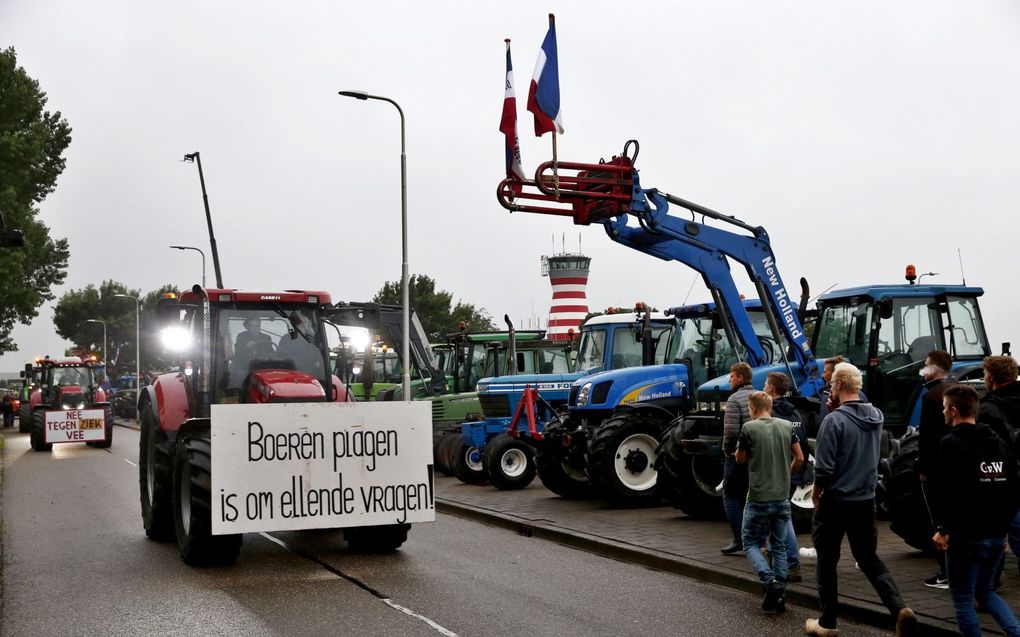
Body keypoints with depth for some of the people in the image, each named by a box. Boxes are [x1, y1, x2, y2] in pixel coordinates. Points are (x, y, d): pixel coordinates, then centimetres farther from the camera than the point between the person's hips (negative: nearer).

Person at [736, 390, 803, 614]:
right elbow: (799, 458, 5)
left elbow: (740, 459, 0)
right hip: (782, 497, 4)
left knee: (751, 543, 8)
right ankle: (779, 595, 10)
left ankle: (770, 581, -15)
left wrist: (739, 448, 21)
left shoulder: (749, 428, -10)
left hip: (758, 498, -4)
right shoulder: (787, 426, 3)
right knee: (779, 546, 13)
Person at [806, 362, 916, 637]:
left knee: (827, 562, 10)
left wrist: (816, 491, 1)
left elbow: (824, 468, -20)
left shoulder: (834, 420, -19)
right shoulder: (876, 415, 0)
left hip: (835, 502, -5)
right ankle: (900, 609, -4)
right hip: (866, 501, 5)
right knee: (869, 558, 15)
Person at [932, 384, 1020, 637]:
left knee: (963, 600, 5)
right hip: (996, 535, 7)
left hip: (966, 536, -7)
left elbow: (950, 491, -22)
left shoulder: (951, 443, -13)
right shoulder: (999, 443, 10)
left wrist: (944, 528, -14)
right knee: (985, 591, 22)